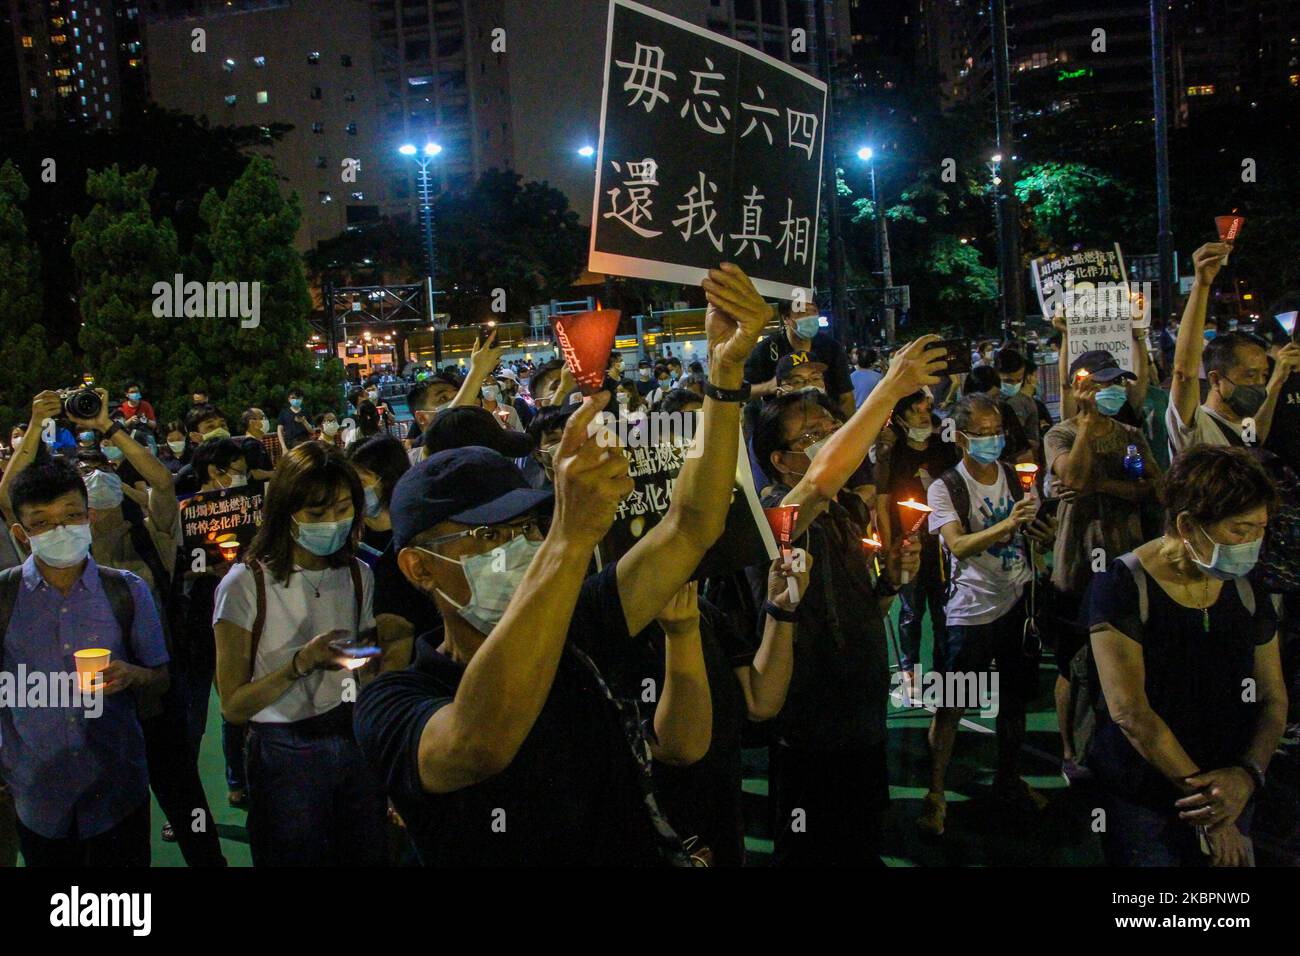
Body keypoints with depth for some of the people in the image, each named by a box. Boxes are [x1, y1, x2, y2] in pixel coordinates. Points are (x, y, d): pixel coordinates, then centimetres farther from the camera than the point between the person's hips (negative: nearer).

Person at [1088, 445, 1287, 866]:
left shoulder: (1246, 589, 1)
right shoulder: (1124, 586, -17)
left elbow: (1273, 698, 4)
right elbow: (1129, 711, -20)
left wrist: (1247, 774, -14)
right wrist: (1203, 798, -17)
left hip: (1228, 798, 5)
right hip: (1141, 800, -5)